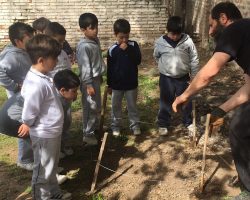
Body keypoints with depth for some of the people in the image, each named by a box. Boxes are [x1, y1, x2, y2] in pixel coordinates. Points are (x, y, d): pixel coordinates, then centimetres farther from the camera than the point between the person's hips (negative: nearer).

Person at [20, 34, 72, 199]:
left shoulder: (43, 77, 0)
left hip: (52, 132, 9)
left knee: (52, 168, 26)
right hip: (44, 135, -9)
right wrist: (28, 124, -4)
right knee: (43, 171, 11)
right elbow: (29, 114, -25)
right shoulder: (37, 84, -30)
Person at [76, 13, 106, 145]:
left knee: (97, 106, 21)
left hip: (96, 78, 9)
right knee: (91, 107, -1)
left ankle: (95, 128, 38)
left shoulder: (96, 40, 6)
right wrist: (88, 84, -23)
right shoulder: (83, 46, -22)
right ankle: (87, 134, 12)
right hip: (89, 81, -9)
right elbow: (85, 67, -23)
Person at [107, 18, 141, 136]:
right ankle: (115, 125, 27)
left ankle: (135, 124, 26)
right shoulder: (112, 49, -7)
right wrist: (109, 85, 2)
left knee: (132, 106, 12)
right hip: (117, 84, 1)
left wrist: (127, 50, -25)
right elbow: (109, 68, 0)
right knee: (116, 106, 13)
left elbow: (138, 61, -17)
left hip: (131, 83, 0)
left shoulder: (133, 45, -7)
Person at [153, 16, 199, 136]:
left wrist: (194, 76, -2)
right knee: (165, 102, 10)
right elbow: (156, 57, 9)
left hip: (183, 77, 1)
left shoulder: (187, 41, -11)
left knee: (186, 101, 13)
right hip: (166, 78, 0)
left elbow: (194, 59, -4)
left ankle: (188, 123, 31)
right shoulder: (160, 42, -11)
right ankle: (163, 124, 25)